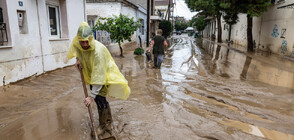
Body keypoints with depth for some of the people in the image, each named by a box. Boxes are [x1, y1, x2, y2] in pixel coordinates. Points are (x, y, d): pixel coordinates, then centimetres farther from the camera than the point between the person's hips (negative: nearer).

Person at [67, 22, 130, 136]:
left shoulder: (98, 50, -38)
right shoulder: (77, 44, -18)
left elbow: (99, 77, -39)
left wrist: (92, 96, -39)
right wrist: (78, 59, -10)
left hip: (104, 74, -6)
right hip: (91, 73, 6)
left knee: (100, 99, -9)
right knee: (99, 100, 12)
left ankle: (103, 126, 16)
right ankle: (108, 121, 33)